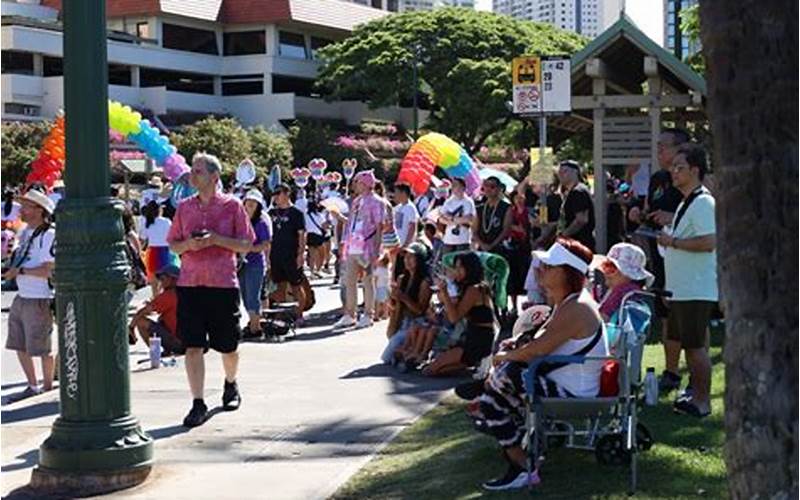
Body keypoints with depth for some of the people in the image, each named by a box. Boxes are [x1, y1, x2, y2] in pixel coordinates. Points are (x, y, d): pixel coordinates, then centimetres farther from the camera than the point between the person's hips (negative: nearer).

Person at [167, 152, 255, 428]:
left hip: (223, 284, -2)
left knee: (228, 346, 10)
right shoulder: (184, 207, 8)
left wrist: (216, 239, -14)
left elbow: (246, 245, -1)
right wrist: (188, 244, -8)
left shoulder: (232, 206, -1)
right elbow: (173, 245, 14)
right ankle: (198, 403, -1)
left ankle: (231, 385, 37)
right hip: (190, 283, 2)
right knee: (192, 346, -4)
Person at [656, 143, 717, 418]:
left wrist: (673, 242, -19)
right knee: (679, 340, 16)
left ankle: (702, 401, -1)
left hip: (696, 290, -11)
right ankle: (695, 393, 25)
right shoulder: (686, 203, 17)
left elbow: (709, 242, -26)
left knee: (694, 345, -7)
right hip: (683, 289, 11)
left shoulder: (703, 202, -16)